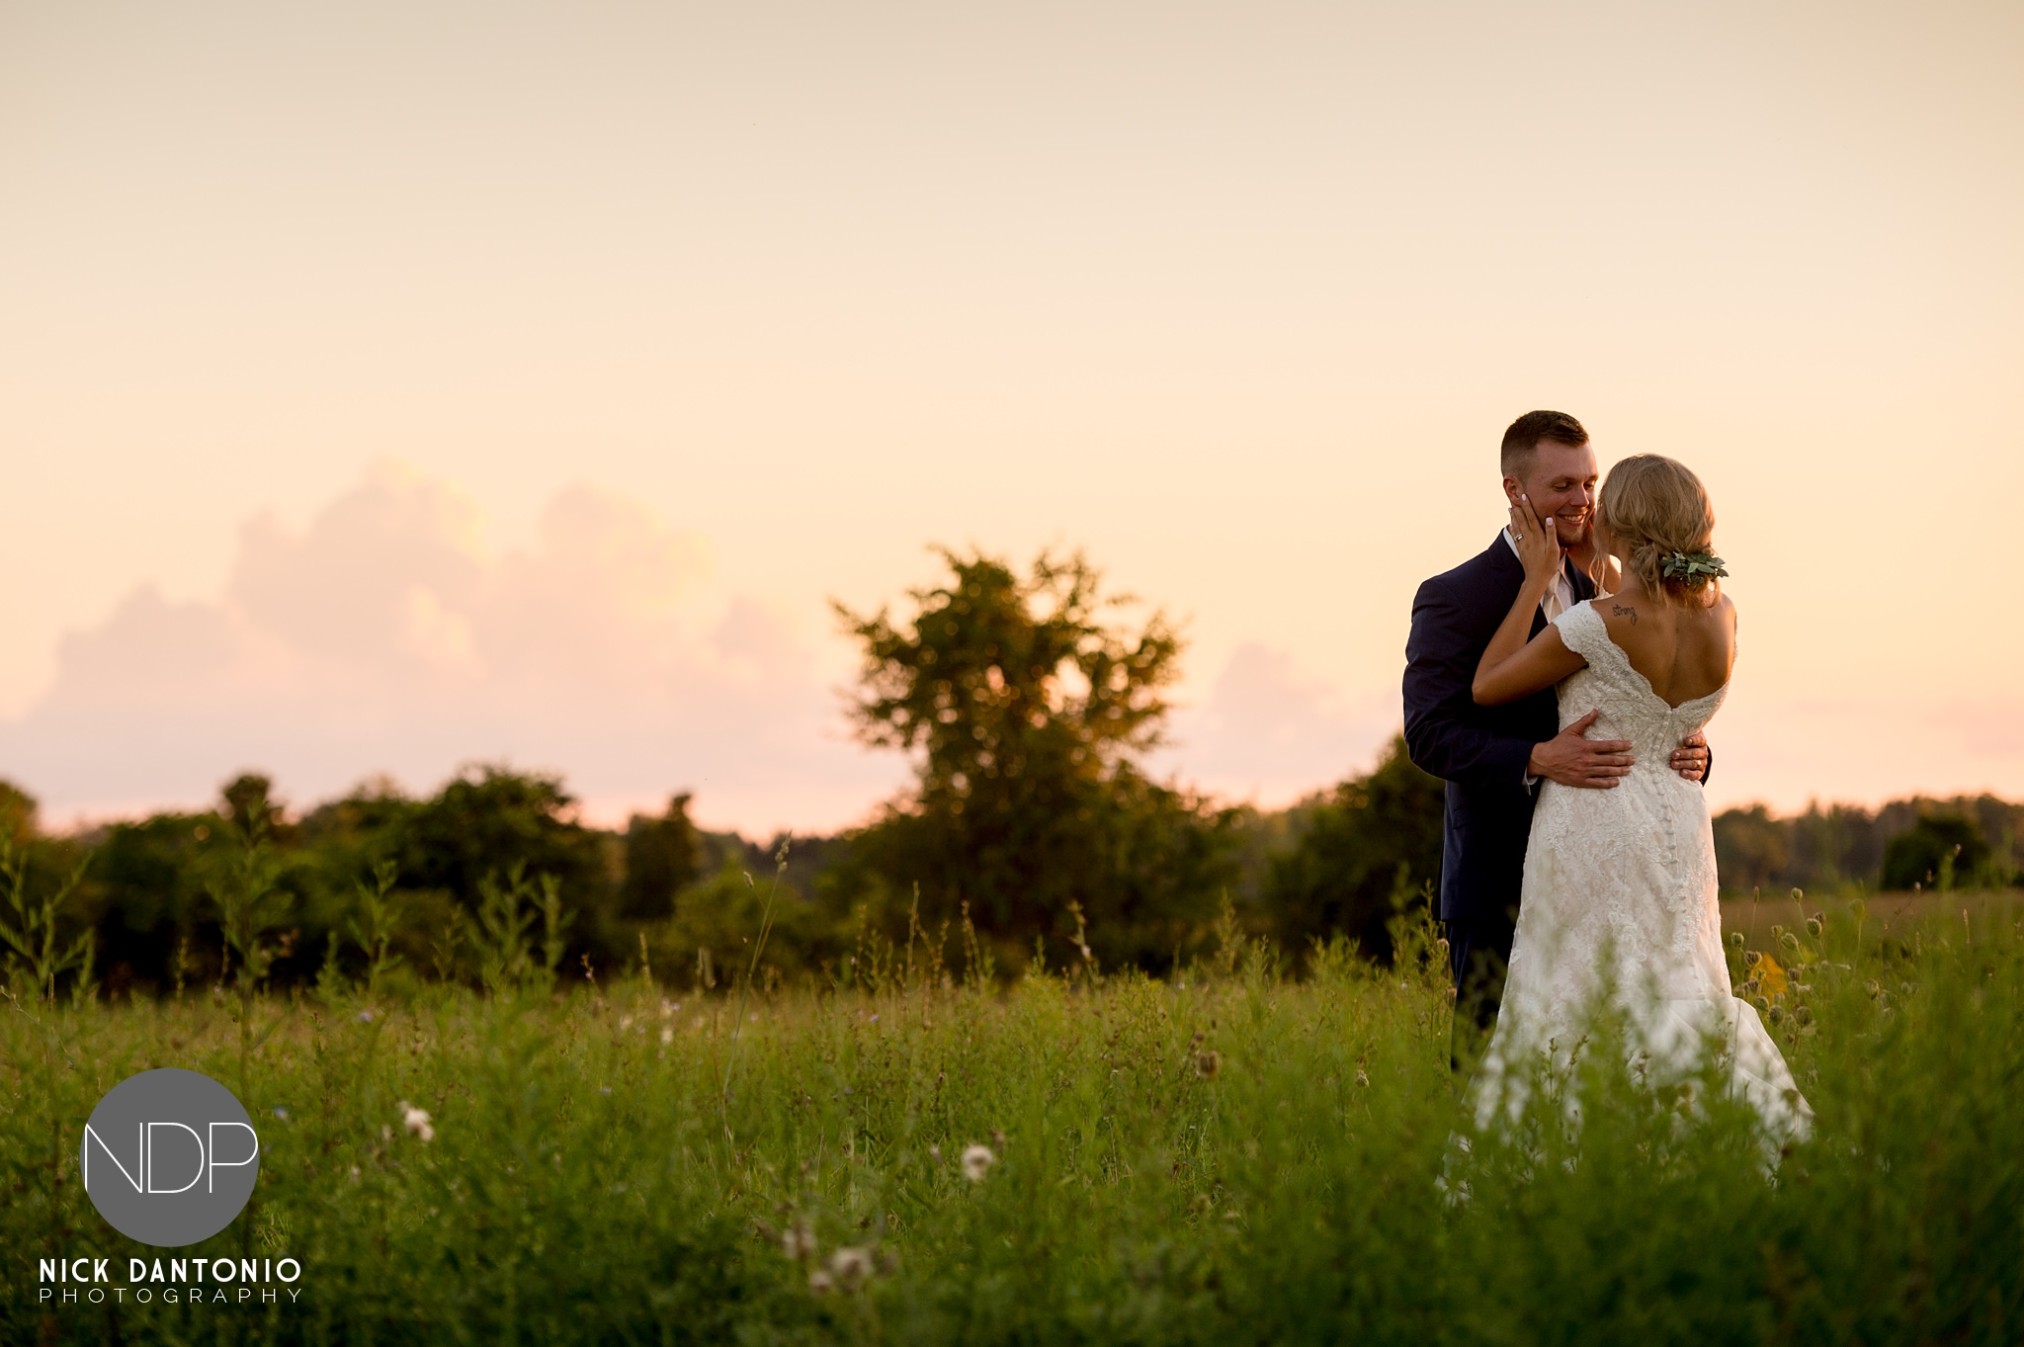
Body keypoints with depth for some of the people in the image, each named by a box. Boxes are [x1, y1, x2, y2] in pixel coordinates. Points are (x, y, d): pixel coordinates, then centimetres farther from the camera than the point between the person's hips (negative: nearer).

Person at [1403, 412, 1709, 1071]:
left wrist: (1689, 752, -11)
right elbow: (1430, 735, -16)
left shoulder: (1597, 594, 14)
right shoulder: (1454, 598, -6)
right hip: (1499, 892, -6)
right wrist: (1537, 760, -31)